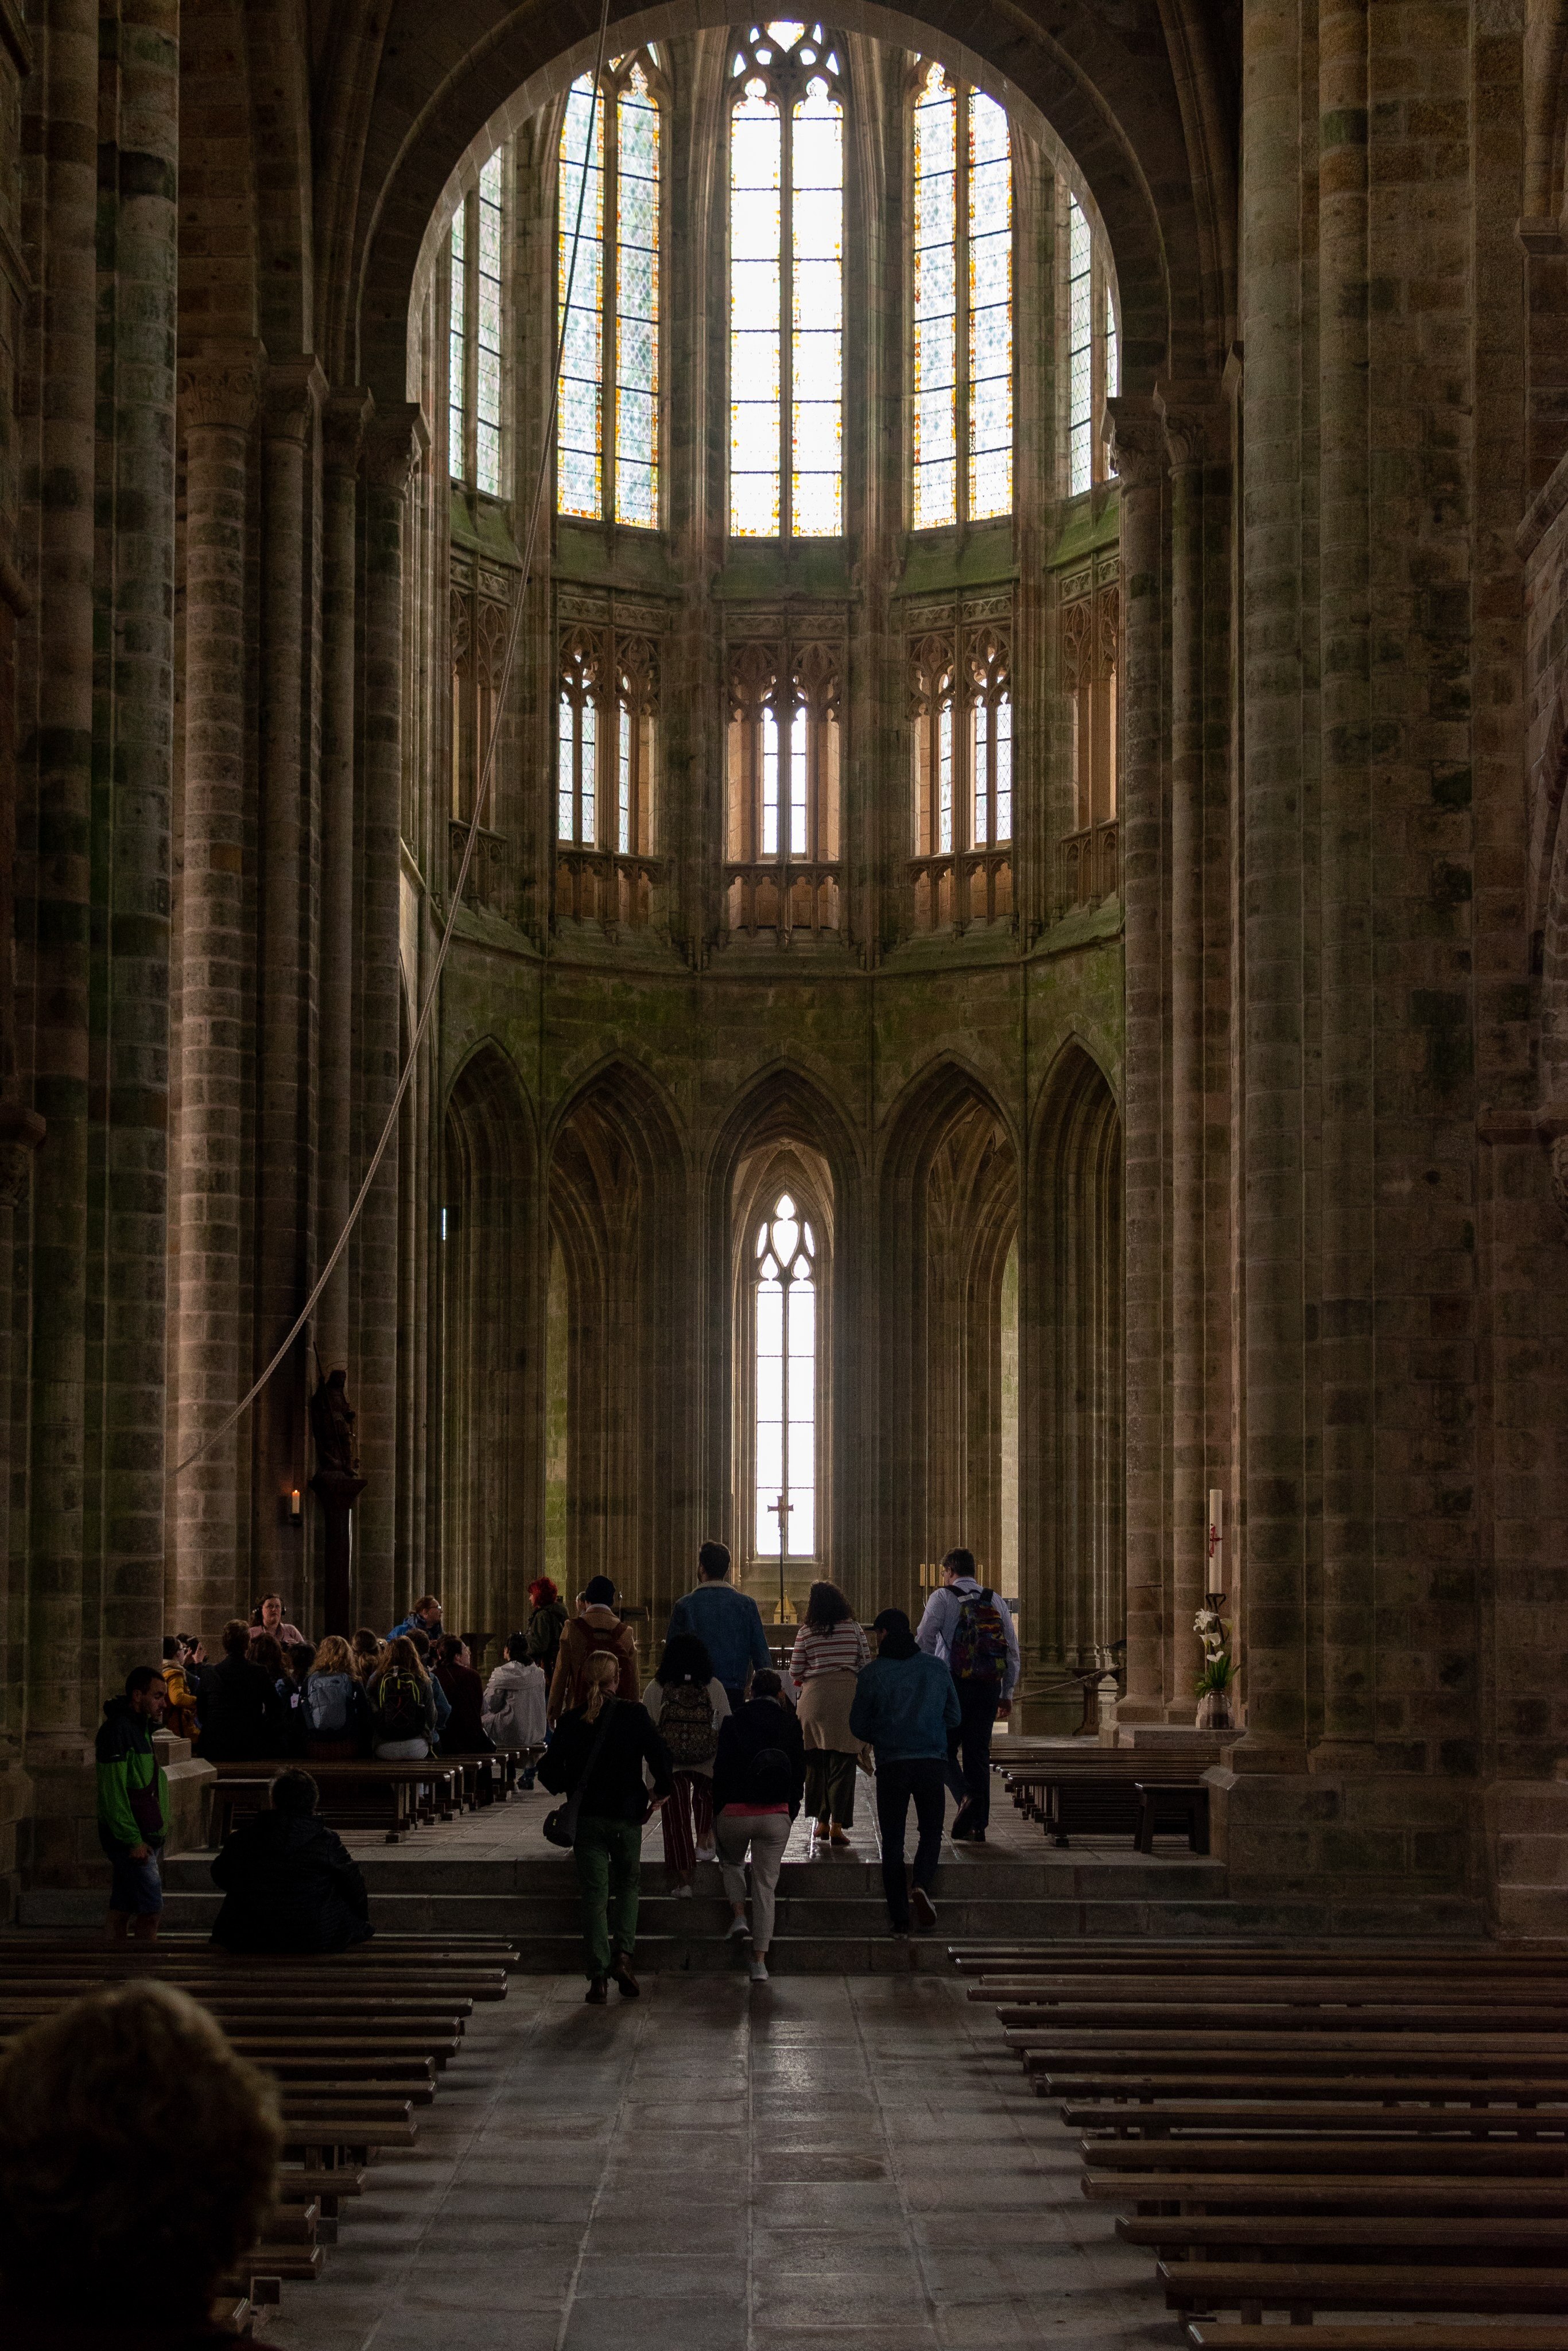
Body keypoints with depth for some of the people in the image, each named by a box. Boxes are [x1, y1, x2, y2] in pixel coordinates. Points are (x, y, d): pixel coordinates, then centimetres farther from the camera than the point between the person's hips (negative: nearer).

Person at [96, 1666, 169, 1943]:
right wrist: (133, 1840, -20)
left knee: (122, 1910, 10)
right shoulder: (117, 1730, -15)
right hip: (131, 1839, -9)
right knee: (151, 1910, -11)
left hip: (145, 1836, 9)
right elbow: (113, 1791, -19)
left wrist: (159, 1831, 16)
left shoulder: (142, 1728, 16)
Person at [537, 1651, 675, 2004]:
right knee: (628, 1885, 19)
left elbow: (550, 1770, -3)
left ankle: (598, 1978, 0)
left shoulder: (570, 1721, -3)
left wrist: (566, 1790, 18)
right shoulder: (634, 1714, -7)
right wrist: (662, 1791, 6)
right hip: (627, 1816, -1)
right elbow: (660, 1756, -12)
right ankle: (623, 1955, -2)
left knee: (594, 1896, 5)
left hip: (586, 1817, 1)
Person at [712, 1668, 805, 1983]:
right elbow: (799, 1771, 4)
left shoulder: (733, 1723, 0)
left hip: (735, 1812, 0)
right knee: (766, 1886, 5)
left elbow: (721, 1770, 1)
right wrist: (790, 1810, 15)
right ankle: (760, 1962, 1)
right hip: (776, 1815, 0)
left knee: (732, 1862, 30)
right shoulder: (790, 1726, 2)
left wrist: (718, 1811, 11)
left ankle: (738, 1914, 8)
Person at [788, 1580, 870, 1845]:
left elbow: (795, 1673, 4)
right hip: (846, 1697, -1)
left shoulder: (806, 1633, 2)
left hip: (814, 1696, 1)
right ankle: (837, 1825, -6)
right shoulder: (853, 1629, 4)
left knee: (816, 1762, 11)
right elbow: (865, 1664, 6)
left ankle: (822, 1821, 14)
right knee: (842, 1763, 0)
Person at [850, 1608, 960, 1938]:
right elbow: (955, 1718, 12)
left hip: (891, 1765, -1)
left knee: (892, 1841, 7)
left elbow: (858, 1725, 4)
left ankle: (900, 1918, 3)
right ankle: (923, 1885, -13)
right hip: (933, 1762, 1)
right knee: (931, 1831, 15)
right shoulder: (937, 1668, 5)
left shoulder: (872, 1673, -1)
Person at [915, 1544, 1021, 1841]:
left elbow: (924, 1641, -9)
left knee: (944, 1749, 6)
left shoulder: (943, 1597, -1)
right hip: (989, 1687, 4)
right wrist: (1007, 1693, 16)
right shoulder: (996, 1601, 13)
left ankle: (966, 1796, -19)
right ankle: (977, 1826, 8)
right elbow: (1013, 1649, 11)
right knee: (978, 1753, 8)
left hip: (954, 1684, -4)